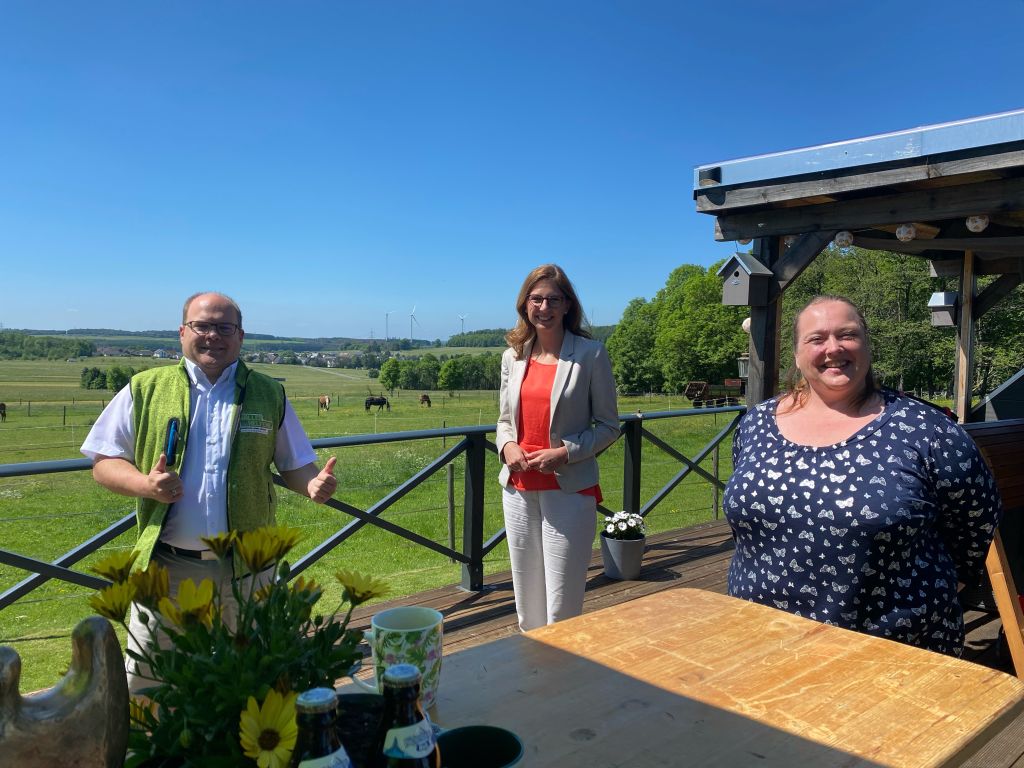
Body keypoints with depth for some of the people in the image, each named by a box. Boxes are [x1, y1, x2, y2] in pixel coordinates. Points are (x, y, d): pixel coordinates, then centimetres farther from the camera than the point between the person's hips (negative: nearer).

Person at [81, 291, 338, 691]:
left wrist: (314, 484, -15)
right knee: (145, 687, 12)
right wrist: (144, 483, -17)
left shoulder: (269, 395, 4)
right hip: (166, 567, 0)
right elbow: (104, 462, 3)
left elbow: (295, 464, 8)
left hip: (246, 569, 1)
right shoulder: (145, 389, 1)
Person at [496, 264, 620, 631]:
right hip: (519, 488, 5)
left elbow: (608, 425, -2)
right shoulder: (513, 356, 8)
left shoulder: (590, 354, -5)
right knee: (526, 598, 15)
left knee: (562, 604, 0)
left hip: (568, 489, -4)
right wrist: (507, 445, -5)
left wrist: (565, 453, -15)